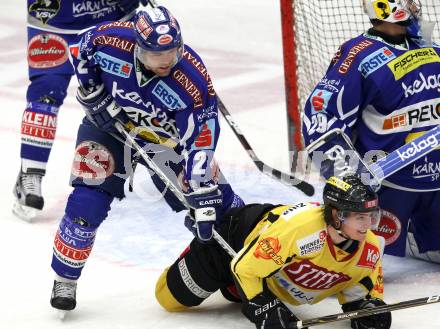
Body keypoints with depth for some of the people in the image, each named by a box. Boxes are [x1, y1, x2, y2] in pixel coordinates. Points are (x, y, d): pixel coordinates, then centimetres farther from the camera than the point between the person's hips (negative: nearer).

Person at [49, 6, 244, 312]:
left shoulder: (194, 80, -33)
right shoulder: (110, 39, -30)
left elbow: (200, 143, -31)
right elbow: (79, 50, -6)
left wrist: (203, 199, -36)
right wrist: (93, 93, -15)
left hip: (166, 137, 0)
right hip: (109, 124, 0)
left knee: (217, 201, -4)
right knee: (87, 201, -13)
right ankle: (65, 280, 4)